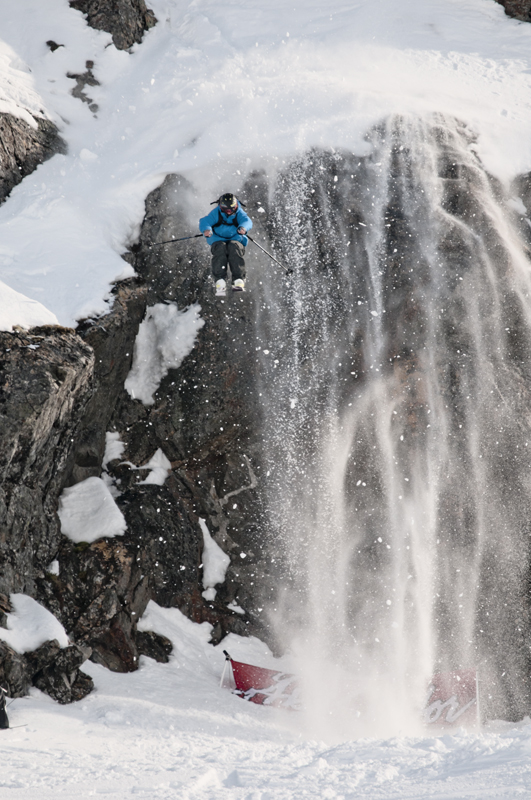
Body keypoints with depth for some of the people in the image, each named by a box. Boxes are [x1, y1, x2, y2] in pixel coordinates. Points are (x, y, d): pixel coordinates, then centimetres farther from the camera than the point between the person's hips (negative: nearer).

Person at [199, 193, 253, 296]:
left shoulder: (239, 213, 3)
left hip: (236, 240, 0)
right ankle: (220, 281, -42)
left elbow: (247, 221, -17)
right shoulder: (216, 213, 3)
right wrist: (206, 229, -36)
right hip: (218, 240, 0)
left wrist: (243, 227, -43)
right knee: (220, 248, -35)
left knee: (234, 247, -35)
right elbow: (205, 221, -11)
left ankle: (239, 280, -43)